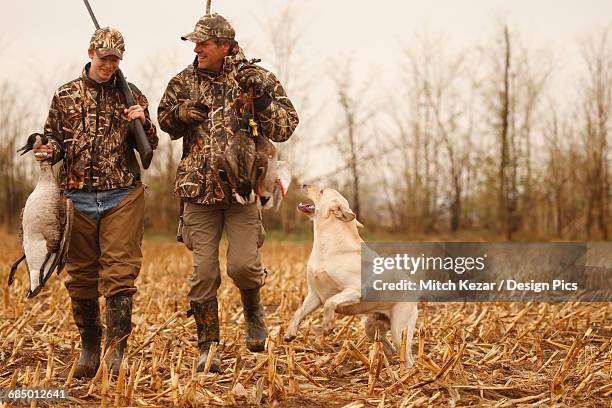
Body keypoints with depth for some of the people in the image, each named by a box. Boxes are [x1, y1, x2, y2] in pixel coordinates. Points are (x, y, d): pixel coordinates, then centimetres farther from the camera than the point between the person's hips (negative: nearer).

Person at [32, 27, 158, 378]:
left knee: (120, 273, -7)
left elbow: (150, 146, 11)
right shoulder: (65, 96, 9)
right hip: (78, 196, 2)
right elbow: (54, 139, 15)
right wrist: (49, 151, -8)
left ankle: (118, 353, -5)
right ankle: (89, 349, 21)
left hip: (122, 196, -1)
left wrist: (143, 122, -10)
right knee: (81, 276, 7)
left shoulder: (131, 96, 8)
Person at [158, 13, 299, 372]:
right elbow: (165, 120, 19)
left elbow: (285, 128, -2)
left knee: (243, 265, -12)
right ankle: (208, 348, 14)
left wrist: (262, 100, -19)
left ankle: (253, 309, 23)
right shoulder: (184, 81, 7)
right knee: (203, 274, 1)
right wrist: (183, 113, -4)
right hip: (199, 192, 2)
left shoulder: (257, 78, 0)